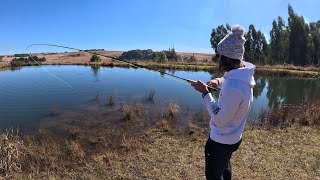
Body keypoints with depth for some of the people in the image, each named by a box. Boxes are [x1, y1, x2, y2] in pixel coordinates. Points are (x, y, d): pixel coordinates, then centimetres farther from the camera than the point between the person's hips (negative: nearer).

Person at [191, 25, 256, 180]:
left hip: (221, 140, -9)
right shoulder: (245, 74, -8)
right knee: (224, 167, 33)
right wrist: (220, 81, -3)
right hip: (232, 137, 9)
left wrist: (205, 93, -23)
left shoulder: (233, 87, -37)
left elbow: (219, 119, -26)